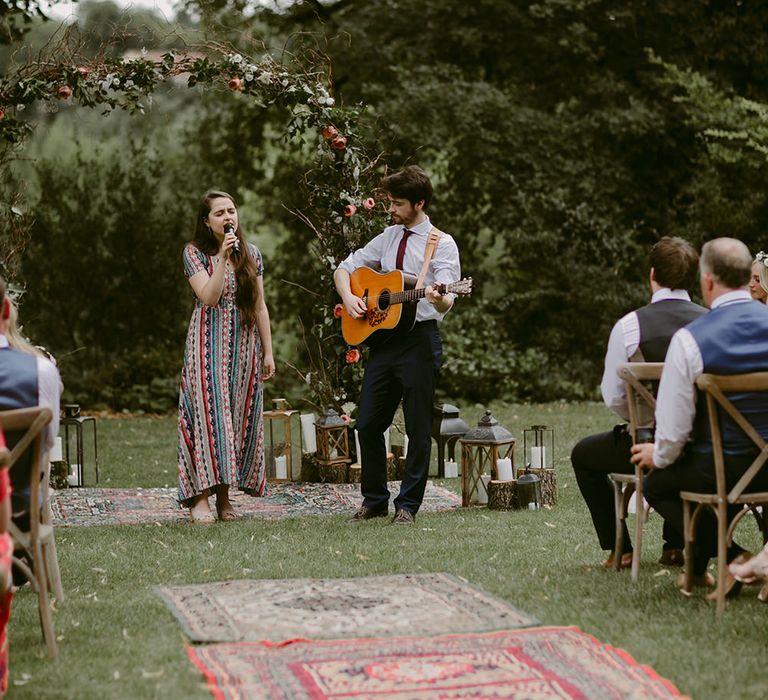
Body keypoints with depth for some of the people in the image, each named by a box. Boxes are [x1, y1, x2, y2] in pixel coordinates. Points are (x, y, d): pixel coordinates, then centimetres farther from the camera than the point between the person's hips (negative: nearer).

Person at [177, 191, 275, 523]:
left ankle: (224, 496, 7)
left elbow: (259, 306, 12)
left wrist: (268, 352, 8)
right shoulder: (195, 252, -1)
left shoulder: (252, 254, 11)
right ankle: (200, 498, -10)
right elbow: (209, 297, -14)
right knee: (209, 413, -11)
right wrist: (222, 257, -19)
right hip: (209, 344, -4)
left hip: (244, 346, 4)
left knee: (240, 416, 2)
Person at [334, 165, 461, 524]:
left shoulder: (442, 244, -5)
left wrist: (439, 299, -38)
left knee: (418, 428, 0)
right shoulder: (387, 238, 13)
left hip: (420, 339, -6)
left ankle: (408, 504, 9)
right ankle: (374, 500, 20)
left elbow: (445, 303, -15)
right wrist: (348, 296, 1)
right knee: (368, 424, 7)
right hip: (382, 338, 6)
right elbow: (345, 268, 20)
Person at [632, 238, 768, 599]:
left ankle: (730, 556, 5)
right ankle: (698, 566, 41)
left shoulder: (689, 339, -18)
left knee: (657, 485, 25)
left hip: (720, 471, -5)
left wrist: (659, 456, 8)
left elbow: (674, 428, -16)